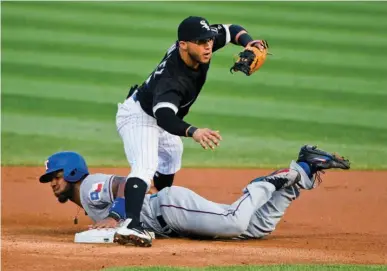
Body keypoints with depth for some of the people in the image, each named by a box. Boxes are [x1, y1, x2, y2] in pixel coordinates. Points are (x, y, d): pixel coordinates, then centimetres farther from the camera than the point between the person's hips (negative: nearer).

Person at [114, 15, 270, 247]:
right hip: (138, 117, -10)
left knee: (172, 152, 33)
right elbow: (164, 116, -57)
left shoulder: (200, 46, -19)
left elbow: (232, 30, -2)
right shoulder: (173, 79, -42)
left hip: (156, 115, 10)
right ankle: (131, 225, -52)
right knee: (146, 166, -33)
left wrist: (249, 43, -24)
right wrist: (192, 132, -75)